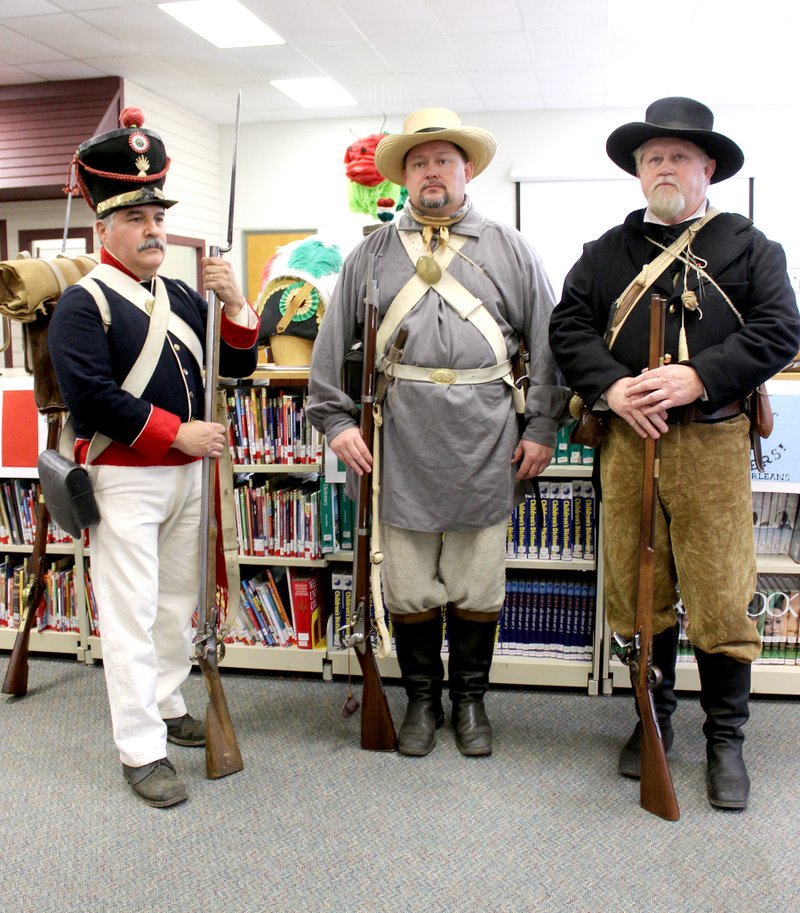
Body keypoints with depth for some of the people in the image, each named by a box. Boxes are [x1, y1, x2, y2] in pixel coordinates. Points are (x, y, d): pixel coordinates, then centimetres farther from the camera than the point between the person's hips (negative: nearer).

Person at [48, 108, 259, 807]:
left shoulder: (181, 296, 11)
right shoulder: (83, 304, -9)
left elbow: (237, 364, 10)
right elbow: (92, 396, -20)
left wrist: (234, 302, -7)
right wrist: (179, 432, -20)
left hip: (188, 475, 7)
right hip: (125, 480, -7)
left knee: (179, 602, 17)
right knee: (132, 614, -1)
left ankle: (167, 706, 35)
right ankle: (142, 750, 9)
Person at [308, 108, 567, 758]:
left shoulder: (510, 251, 9)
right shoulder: (372, 254, 11)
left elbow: (548, 344, 7)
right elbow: (332, 344, 11)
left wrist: (543, 429, 1)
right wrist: (337, 421, 2)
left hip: (485, 443, 0)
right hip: (399, 443, 1)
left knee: (478, 586, 9)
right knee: (409, 586, 8)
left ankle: (470, 698, 28)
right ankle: (423, 698, 27)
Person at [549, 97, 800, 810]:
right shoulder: (609, 251, 16)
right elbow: (568, 326, 7)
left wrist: (698, 378, -15)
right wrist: (611, 387, -11)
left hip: (713, 444, -2)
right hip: (627, 439, 2)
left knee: (720, 598, -1)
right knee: (637, 592, 8)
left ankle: (726, 739, 17)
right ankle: (654, 718, 27)